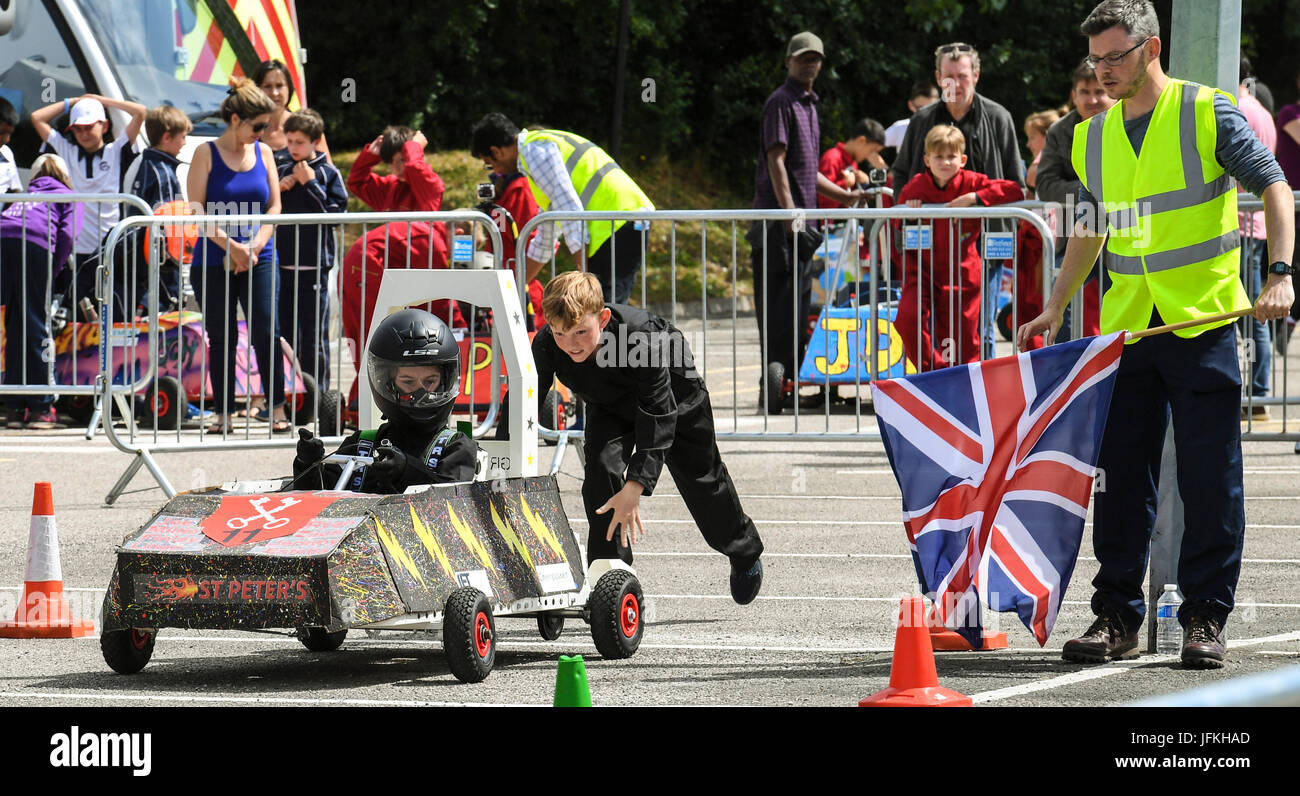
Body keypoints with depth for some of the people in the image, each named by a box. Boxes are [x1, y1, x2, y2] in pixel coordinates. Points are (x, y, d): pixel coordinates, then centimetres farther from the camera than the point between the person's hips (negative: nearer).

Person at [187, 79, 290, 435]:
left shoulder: (263, 153, 8)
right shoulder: (207, 154, -2)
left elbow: (274, 206, 8)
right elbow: (196, 210, -6)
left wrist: (254, 246, -7)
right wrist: (231, 246, -13)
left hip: (259, 259, 2)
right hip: (213, 261, -2)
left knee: (267, 333, -7)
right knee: (221, 339, 3)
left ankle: (277, 411, -2)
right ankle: (224, 415, 8)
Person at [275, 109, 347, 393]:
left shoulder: (328, 174, -1)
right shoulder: (282, 171, 11)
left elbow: (337, 212, -9)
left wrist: (311, 184, -11)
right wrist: (278, 190, -2)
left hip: (315, 265, -4)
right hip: (283, 263, 4)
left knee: (315, 336, -3)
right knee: (285, 334, 10)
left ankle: (318, 392, 1)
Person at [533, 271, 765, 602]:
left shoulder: (641, 339, -46)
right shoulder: (546, 346, -34)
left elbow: (658, 418, -45)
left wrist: (635, 488, -52)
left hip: (673, 397, -3)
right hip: (609, 405, 3)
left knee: (701, 479, 13)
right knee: (600, 469, -21)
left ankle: (745, 553, 42)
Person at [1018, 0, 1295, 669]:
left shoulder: (1209, 113, -4)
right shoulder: (1093, 138, 11)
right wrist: (1054, 308, 20)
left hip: (1203, 322, -5)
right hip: (1126, 330, 5)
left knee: (1210, 478, -2)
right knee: (1121, 475, 4)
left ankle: (1205, 619, 4)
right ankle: (1116, 617, 10)